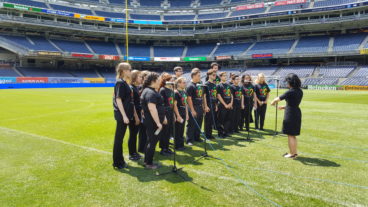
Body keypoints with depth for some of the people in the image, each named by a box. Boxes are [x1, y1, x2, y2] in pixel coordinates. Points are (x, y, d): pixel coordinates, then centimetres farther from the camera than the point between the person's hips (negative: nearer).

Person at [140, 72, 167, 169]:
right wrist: (158, 123, -27)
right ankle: (149, 163, 10)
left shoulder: (149, 91, 15)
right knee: (152, 142, 0)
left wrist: (163, 118, 25)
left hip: (151, 121, 11)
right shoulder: (150, 92, -20)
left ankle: (147, 161, 28)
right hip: (153, 122, -11)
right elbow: (152, 109, -28)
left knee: (150, 141, 18)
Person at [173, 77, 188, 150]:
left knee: (182, 130, 14)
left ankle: (181, 145, 23)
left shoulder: (184, 92, 11)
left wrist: (187, 114, 14)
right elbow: (174, 105, -17)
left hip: (184, 113, 8)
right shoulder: (176, 92, -13)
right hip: (178, 113, -8)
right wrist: (178, 116, -19)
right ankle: (177, 146, 11)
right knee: (178, 130, 1)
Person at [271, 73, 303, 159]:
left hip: (290, 114, -8)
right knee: (293, 135, 19)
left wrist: (273, 102, 11)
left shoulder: (290, 92, -19)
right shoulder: (300, 91, 6)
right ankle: (294, 152, 29)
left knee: (290, 135, 3)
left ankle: (292, 154, 11)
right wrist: (284, 107, 25)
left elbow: (278, 99, -10)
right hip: (297, 113, 8)